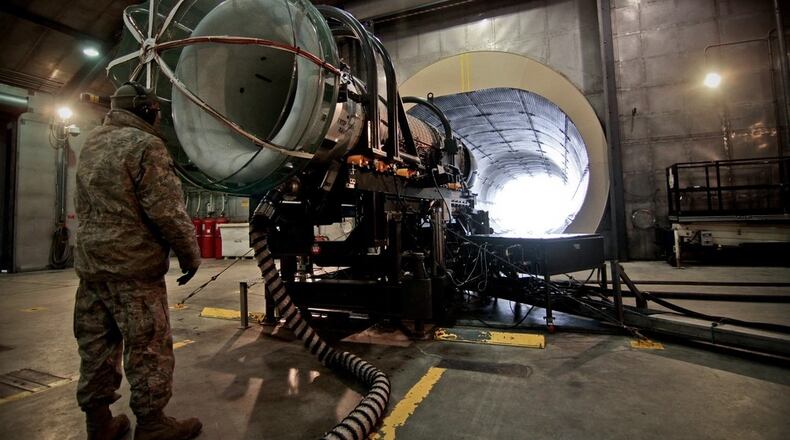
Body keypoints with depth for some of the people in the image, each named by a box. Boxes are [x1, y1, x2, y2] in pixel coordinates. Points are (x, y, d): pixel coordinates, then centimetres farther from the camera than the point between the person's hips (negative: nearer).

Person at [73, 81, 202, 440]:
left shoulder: (91, 143, 14)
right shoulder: (144, 145, -13)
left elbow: (86, 206, 22)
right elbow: (167, 210, -18)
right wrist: (190, 253, -9)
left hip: (90, 262, 9)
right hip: (133, 265, -9)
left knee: (96, 346, 15)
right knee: (148, 347, 2)